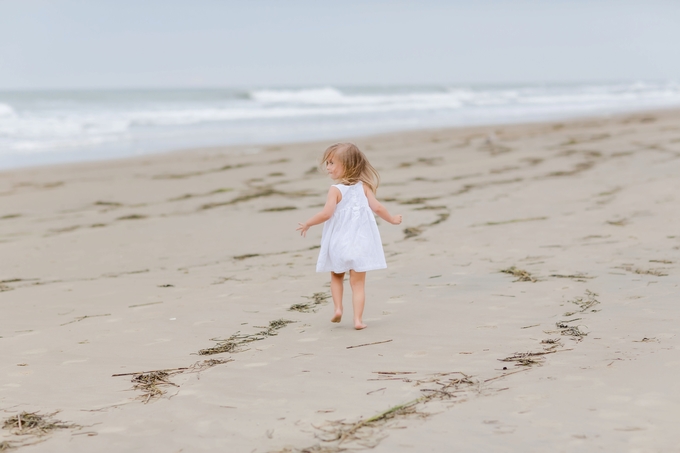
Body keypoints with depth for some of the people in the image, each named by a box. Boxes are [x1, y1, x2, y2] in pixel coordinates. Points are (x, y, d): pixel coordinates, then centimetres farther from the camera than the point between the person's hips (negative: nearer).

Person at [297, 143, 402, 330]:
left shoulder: (335, 189, -12)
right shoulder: (363, 186, 0)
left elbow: (326, 213, -20)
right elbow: (377, 207, -4)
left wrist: (307, 224, -6)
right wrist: (392, 219, 13)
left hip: (339, 243, -2)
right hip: (360, 242, 2)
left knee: (336, 276, 23)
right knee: (358, 283, 5)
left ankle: (338, 308, 10)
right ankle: (358, 319, -4)